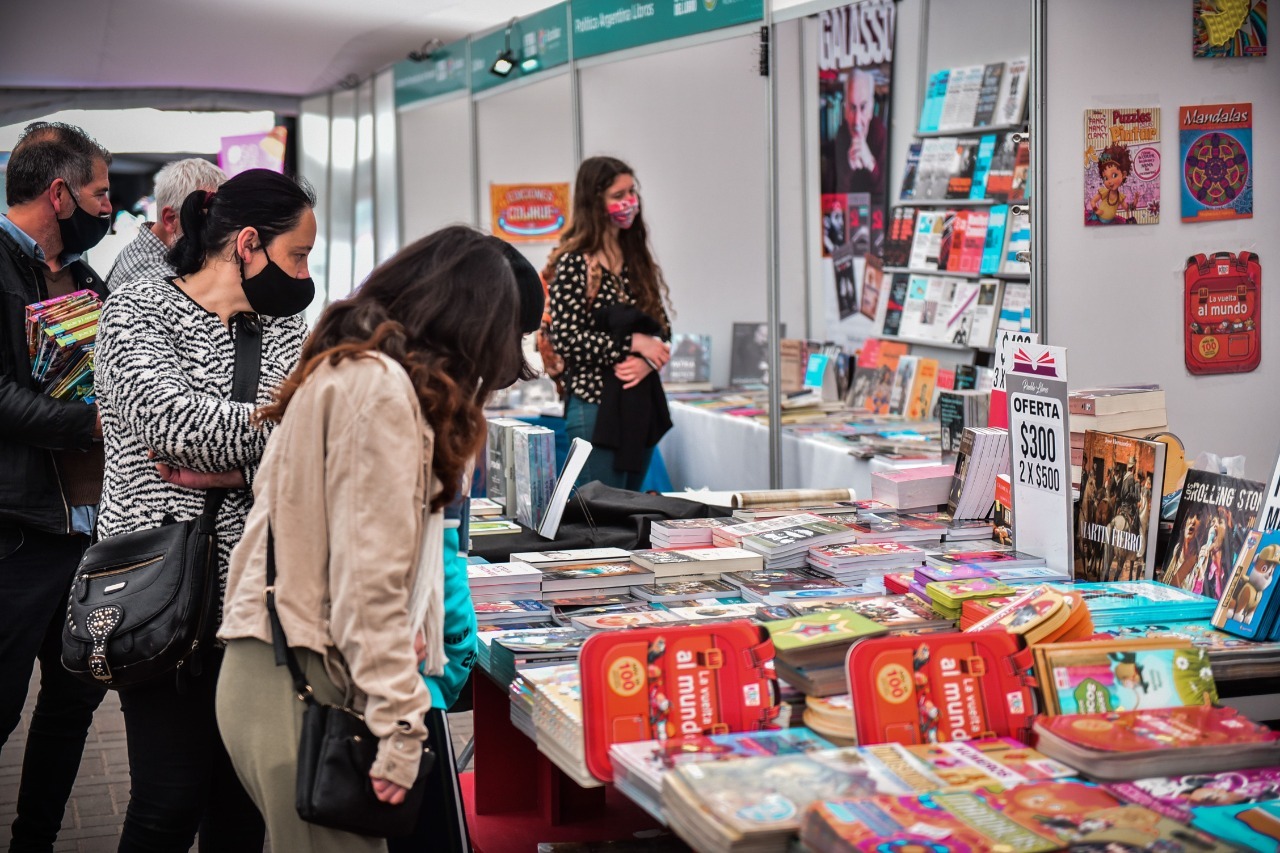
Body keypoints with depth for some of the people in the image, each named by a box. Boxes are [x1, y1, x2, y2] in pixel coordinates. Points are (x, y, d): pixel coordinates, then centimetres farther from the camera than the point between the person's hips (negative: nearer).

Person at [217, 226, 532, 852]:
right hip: (304, 683, -10)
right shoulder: (382, 388, -14)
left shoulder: (339, 369, 16)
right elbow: (372, 570, -18)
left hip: (271, 665, 10)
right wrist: (399, 722, -18)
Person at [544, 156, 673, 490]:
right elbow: (566, 338, -16)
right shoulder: (573, 263, -9)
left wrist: (648, 359, -9)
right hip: (597, 403, -7)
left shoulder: (637, 259, 12)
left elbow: (662, 326, 12)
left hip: (642, 401, 7)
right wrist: (633, 343, -15)